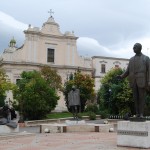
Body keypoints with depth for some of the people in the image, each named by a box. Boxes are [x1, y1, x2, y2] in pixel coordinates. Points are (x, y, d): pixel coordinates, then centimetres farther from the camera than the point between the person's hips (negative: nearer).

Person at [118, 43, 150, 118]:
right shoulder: (131, 59, 15)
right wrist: (121, 76, -6)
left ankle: (141, 114, 1)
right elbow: (128, 71, 13)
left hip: (142, 81, -3)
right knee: (135, 98, 3)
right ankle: (137, 113, 8)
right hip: (133, 82, 4)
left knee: (141, 97, -3)